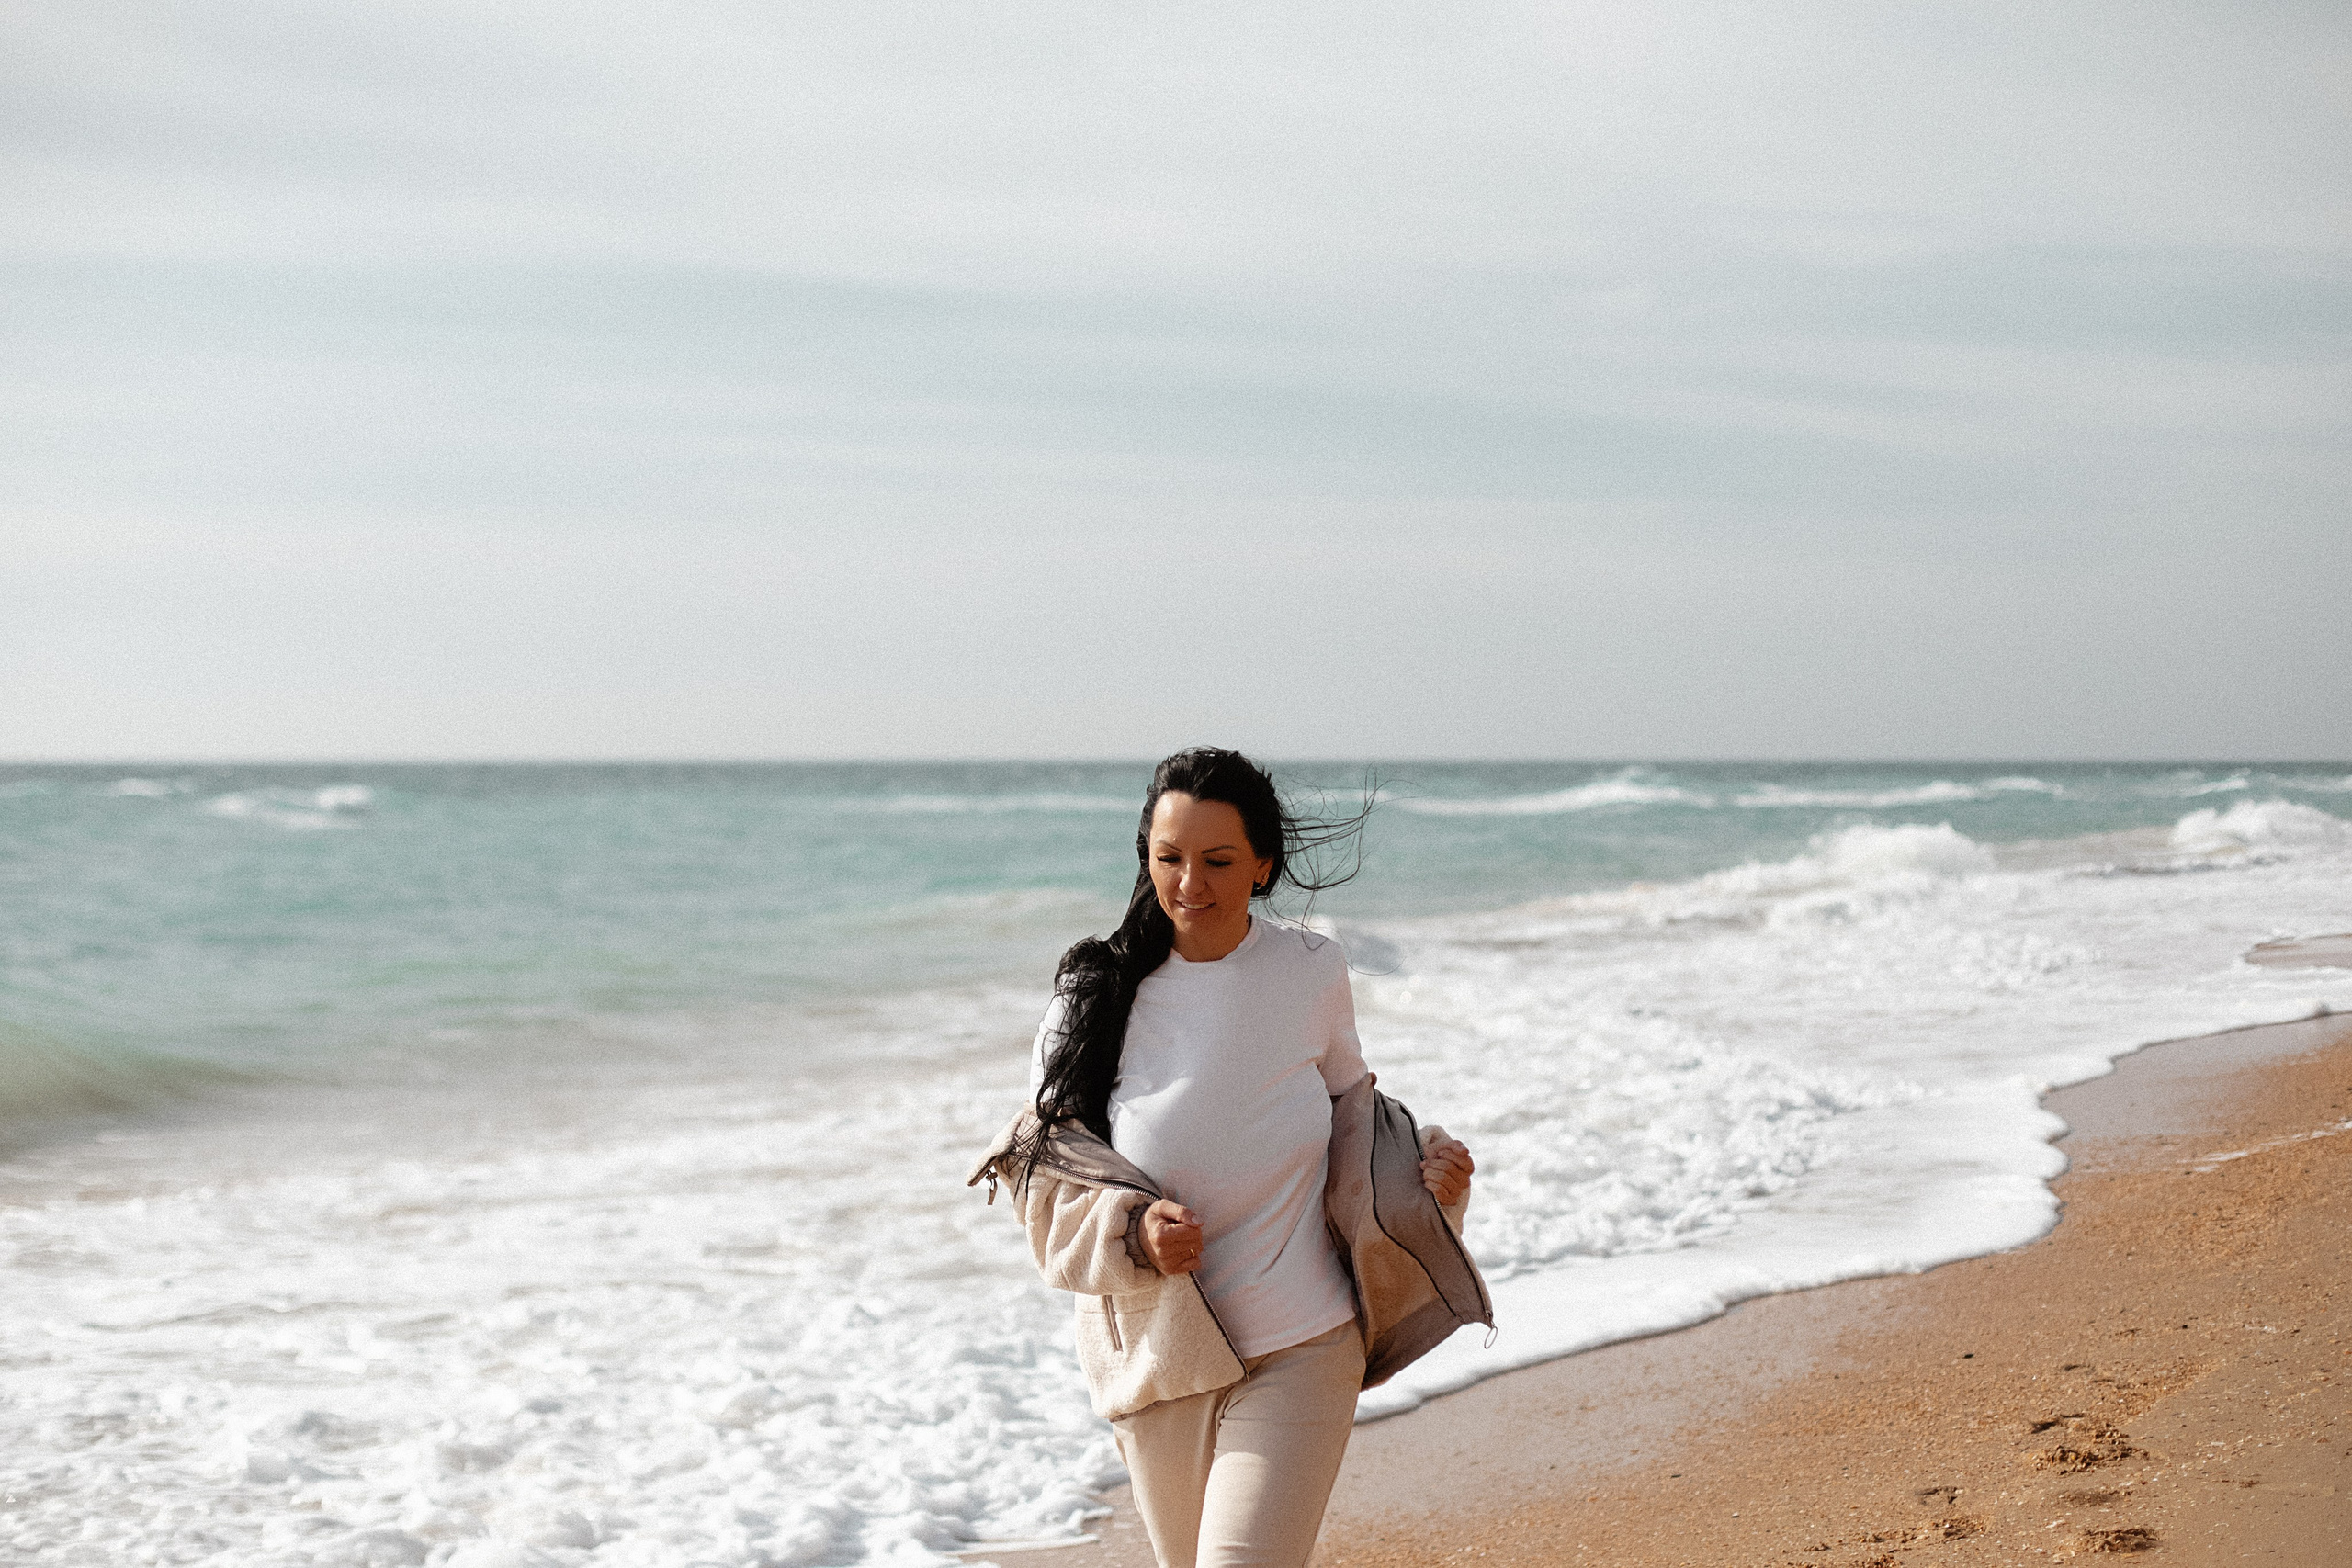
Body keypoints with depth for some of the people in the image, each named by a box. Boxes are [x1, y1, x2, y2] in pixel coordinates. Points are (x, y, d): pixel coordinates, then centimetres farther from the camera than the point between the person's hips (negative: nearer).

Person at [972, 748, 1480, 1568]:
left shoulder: (1313, 972, -4)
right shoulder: (1098, 992, -8)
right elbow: (1044, 1182, -4)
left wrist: (1422, 1165, -5)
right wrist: (1131, 1231, -23)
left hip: (1298, 1352, -1)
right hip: (1157, 1350, 1)